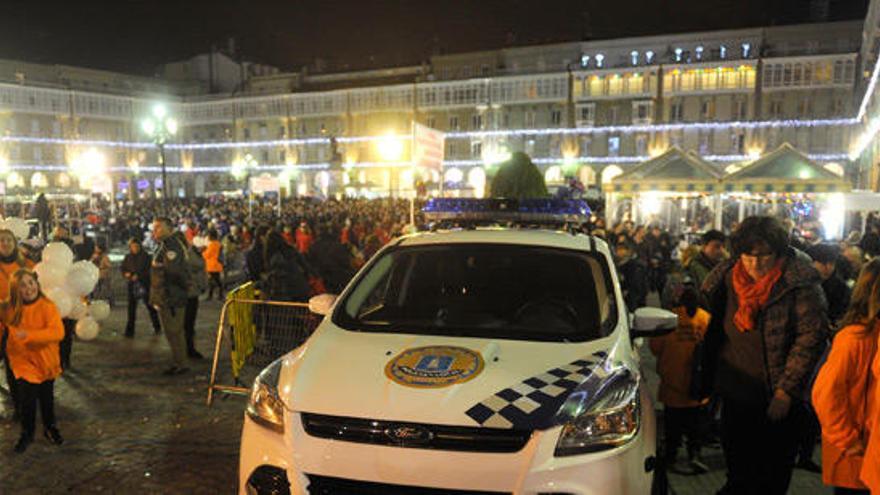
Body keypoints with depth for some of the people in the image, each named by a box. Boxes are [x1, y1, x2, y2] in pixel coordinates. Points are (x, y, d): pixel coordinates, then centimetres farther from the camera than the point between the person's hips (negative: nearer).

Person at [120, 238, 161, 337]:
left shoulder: (145, 256, -4)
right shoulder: (128, 257, 7)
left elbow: (149, 270, -10)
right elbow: (122, 268, 11)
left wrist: (138, 275, -22)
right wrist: (126, 274, -10)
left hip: (145, 284, -3)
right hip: (132, 284, 3)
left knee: (149, 305, 5)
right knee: (131, 307, 1)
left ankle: (157, 327, 21)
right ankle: (129, 331, 6)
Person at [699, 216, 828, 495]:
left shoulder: (799, 281, -14)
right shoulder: (725, 278, 1)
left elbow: (811, 335, -15)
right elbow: (713, 334, 12)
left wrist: (786, 390, -17)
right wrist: (707, 383, 7)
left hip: (779, 400, -4)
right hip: (735, 396, 4)